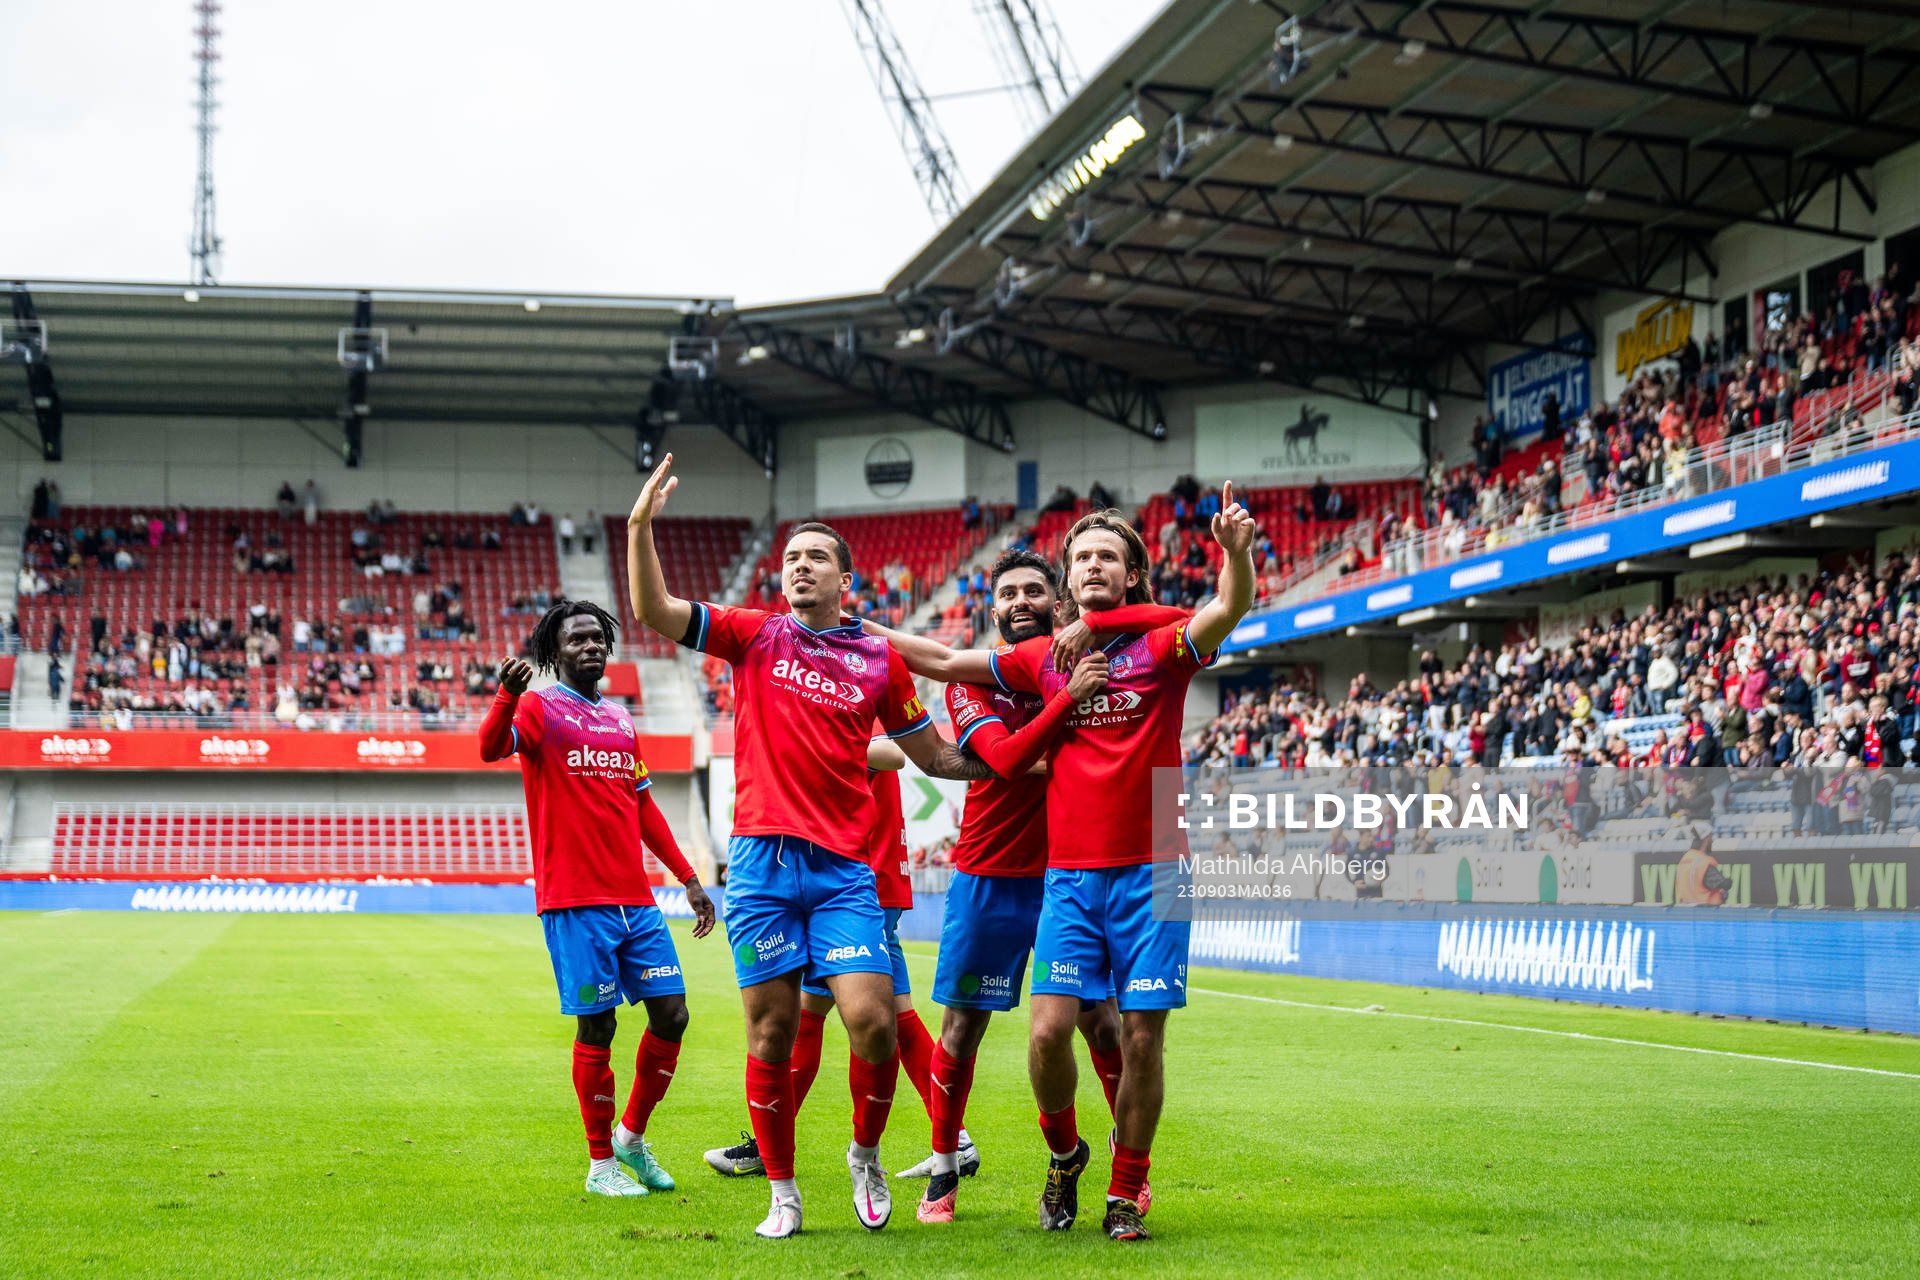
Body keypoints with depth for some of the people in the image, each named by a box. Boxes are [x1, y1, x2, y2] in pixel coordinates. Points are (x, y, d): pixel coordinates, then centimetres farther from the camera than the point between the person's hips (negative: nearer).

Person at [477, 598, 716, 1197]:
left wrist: (688, 877, 22)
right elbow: (491, 748, -22)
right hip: (576, 902, -6)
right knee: (596, 1026, -3)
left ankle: (632, 1135, 22)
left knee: (671, 1014, 2)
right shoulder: (539, 709, -1)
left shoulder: (620, 719, 19)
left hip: (636, 899, 6)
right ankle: (601, 1164, 10)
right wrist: (507, 696, -43)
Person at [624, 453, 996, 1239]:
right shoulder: (756, 636, 8)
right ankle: (782, 1193, 15)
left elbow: (933, 756, 18)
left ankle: (866, 1155, 15)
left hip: (844, 868, 0)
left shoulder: (879, 660, 9)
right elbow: (653, 611, -2)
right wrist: (641, 523, -12)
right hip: (761, 863, 0)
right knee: (772, 1033, 1)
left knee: (870, 1017, -12)